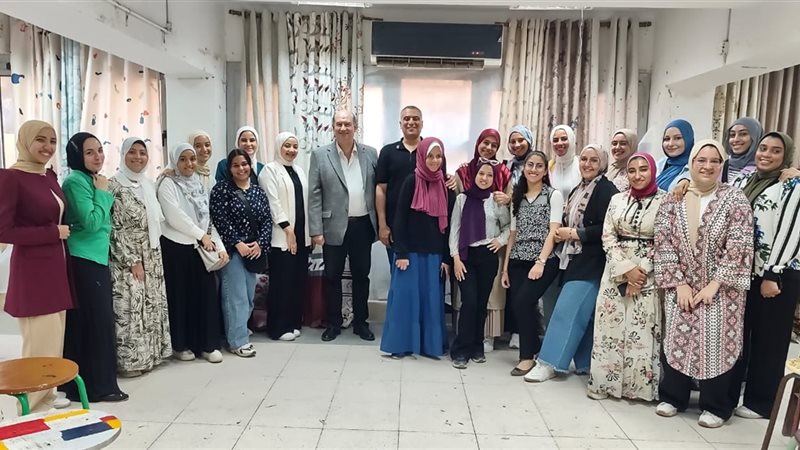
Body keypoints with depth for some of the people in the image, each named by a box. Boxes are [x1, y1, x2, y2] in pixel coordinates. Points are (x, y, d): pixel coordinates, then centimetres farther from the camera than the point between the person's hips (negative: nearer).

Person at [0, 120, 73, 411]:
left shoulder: (50, 176, 9)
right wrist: (53, 233, -14)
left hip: (56, 268, 8)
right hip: (32, 271, -7)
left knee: (54, 339, 14)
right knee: (41, 342, 0)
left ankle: (46, 395, 29)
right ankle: (33, 404, 15)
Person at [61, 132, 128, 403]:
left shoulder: (92, 181, 15)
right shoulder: (76, 181, -13)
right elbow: (91, 222, -21)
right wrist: (103, 193, -14)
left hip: (95, 258, 9)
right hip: (83, 261, -9)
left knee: (85, 322, 13)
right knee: (97, 322, -5)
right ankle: (97, 385, 5)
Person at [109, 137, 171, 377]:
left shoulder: (149, 184, 11)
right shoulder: (114, 185, -10)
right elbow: (114, 228, -14)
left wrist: (154, 258, 13)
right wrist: (132, 261, -16)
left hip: (152, 257, 7)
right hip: (127, 259, -7)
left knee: (152, 304, 11)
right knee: (130, 307, -5)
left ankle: (148, 354, 23)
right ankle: (130, 360, 7)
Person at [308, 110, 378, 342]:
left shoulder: (370, 153, 4)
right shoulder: (320, 155, -1)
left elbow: (377, 190, 5)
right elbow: (314, 195, -4)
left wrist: (380, 224, 0)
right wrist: (316, 230, -9)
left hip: (363, 226, 2)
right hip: (334, 227, -1)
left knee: (361, 276, 11)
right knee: (332, 277, 8)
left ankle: (360, 322, 25)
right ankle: (333, 323, 23)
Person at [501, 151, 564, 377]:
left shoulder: (554, 195, 1)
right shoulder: (517, 197, 16)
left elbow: (553, 232, -7)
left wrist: (540, 262, -18)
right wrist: (505, 267, 10)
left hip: (544, 261, -5)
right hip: (518, 261, 5)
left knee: (523, 302, -19)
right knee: (517, 306, -4)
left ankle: (528, 356, -3)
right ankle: (536, 350, 17)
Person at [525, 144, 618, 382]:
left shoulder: (607, 190, -10)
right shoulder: (577, 190, 16)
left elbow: (606, 229, -19)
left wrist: (573, 234, -14)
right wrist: (561, 233, 4)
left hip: (591, 263, -8)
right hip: (575, 260, 8)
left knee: (568, 310, -9)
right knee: (583, 313, 11)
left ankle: (550, 362, -4)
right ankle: (585, 363, 20)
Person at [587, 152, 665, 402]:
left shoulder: (664, 201, -3)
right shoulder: (617, 199, 8)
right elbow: (608, 237, 3)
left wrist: (641, 271, -12)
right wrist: (626, 269, -9)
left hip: (648, 275, -3)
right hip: (616, 272, 3)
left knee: (642, 330, 0)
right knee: (611, 325, 5)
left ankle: (640, 384, 14)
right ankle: (605, 380, 16)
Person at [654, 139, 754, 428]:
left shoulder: (735, 200, -4)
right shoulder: (672, 200, 2)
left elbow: (739, 248, -10)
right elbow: (663, 244, -2)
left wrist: (714, 285, -14)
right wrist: (679, 284, -9)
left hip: (720, 290, -2)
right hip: (681, 287, 2)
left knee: (717, 343, 1)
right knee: (676, 340, 6)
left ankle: (716, 406, 20)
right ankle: (672, 396, 24)